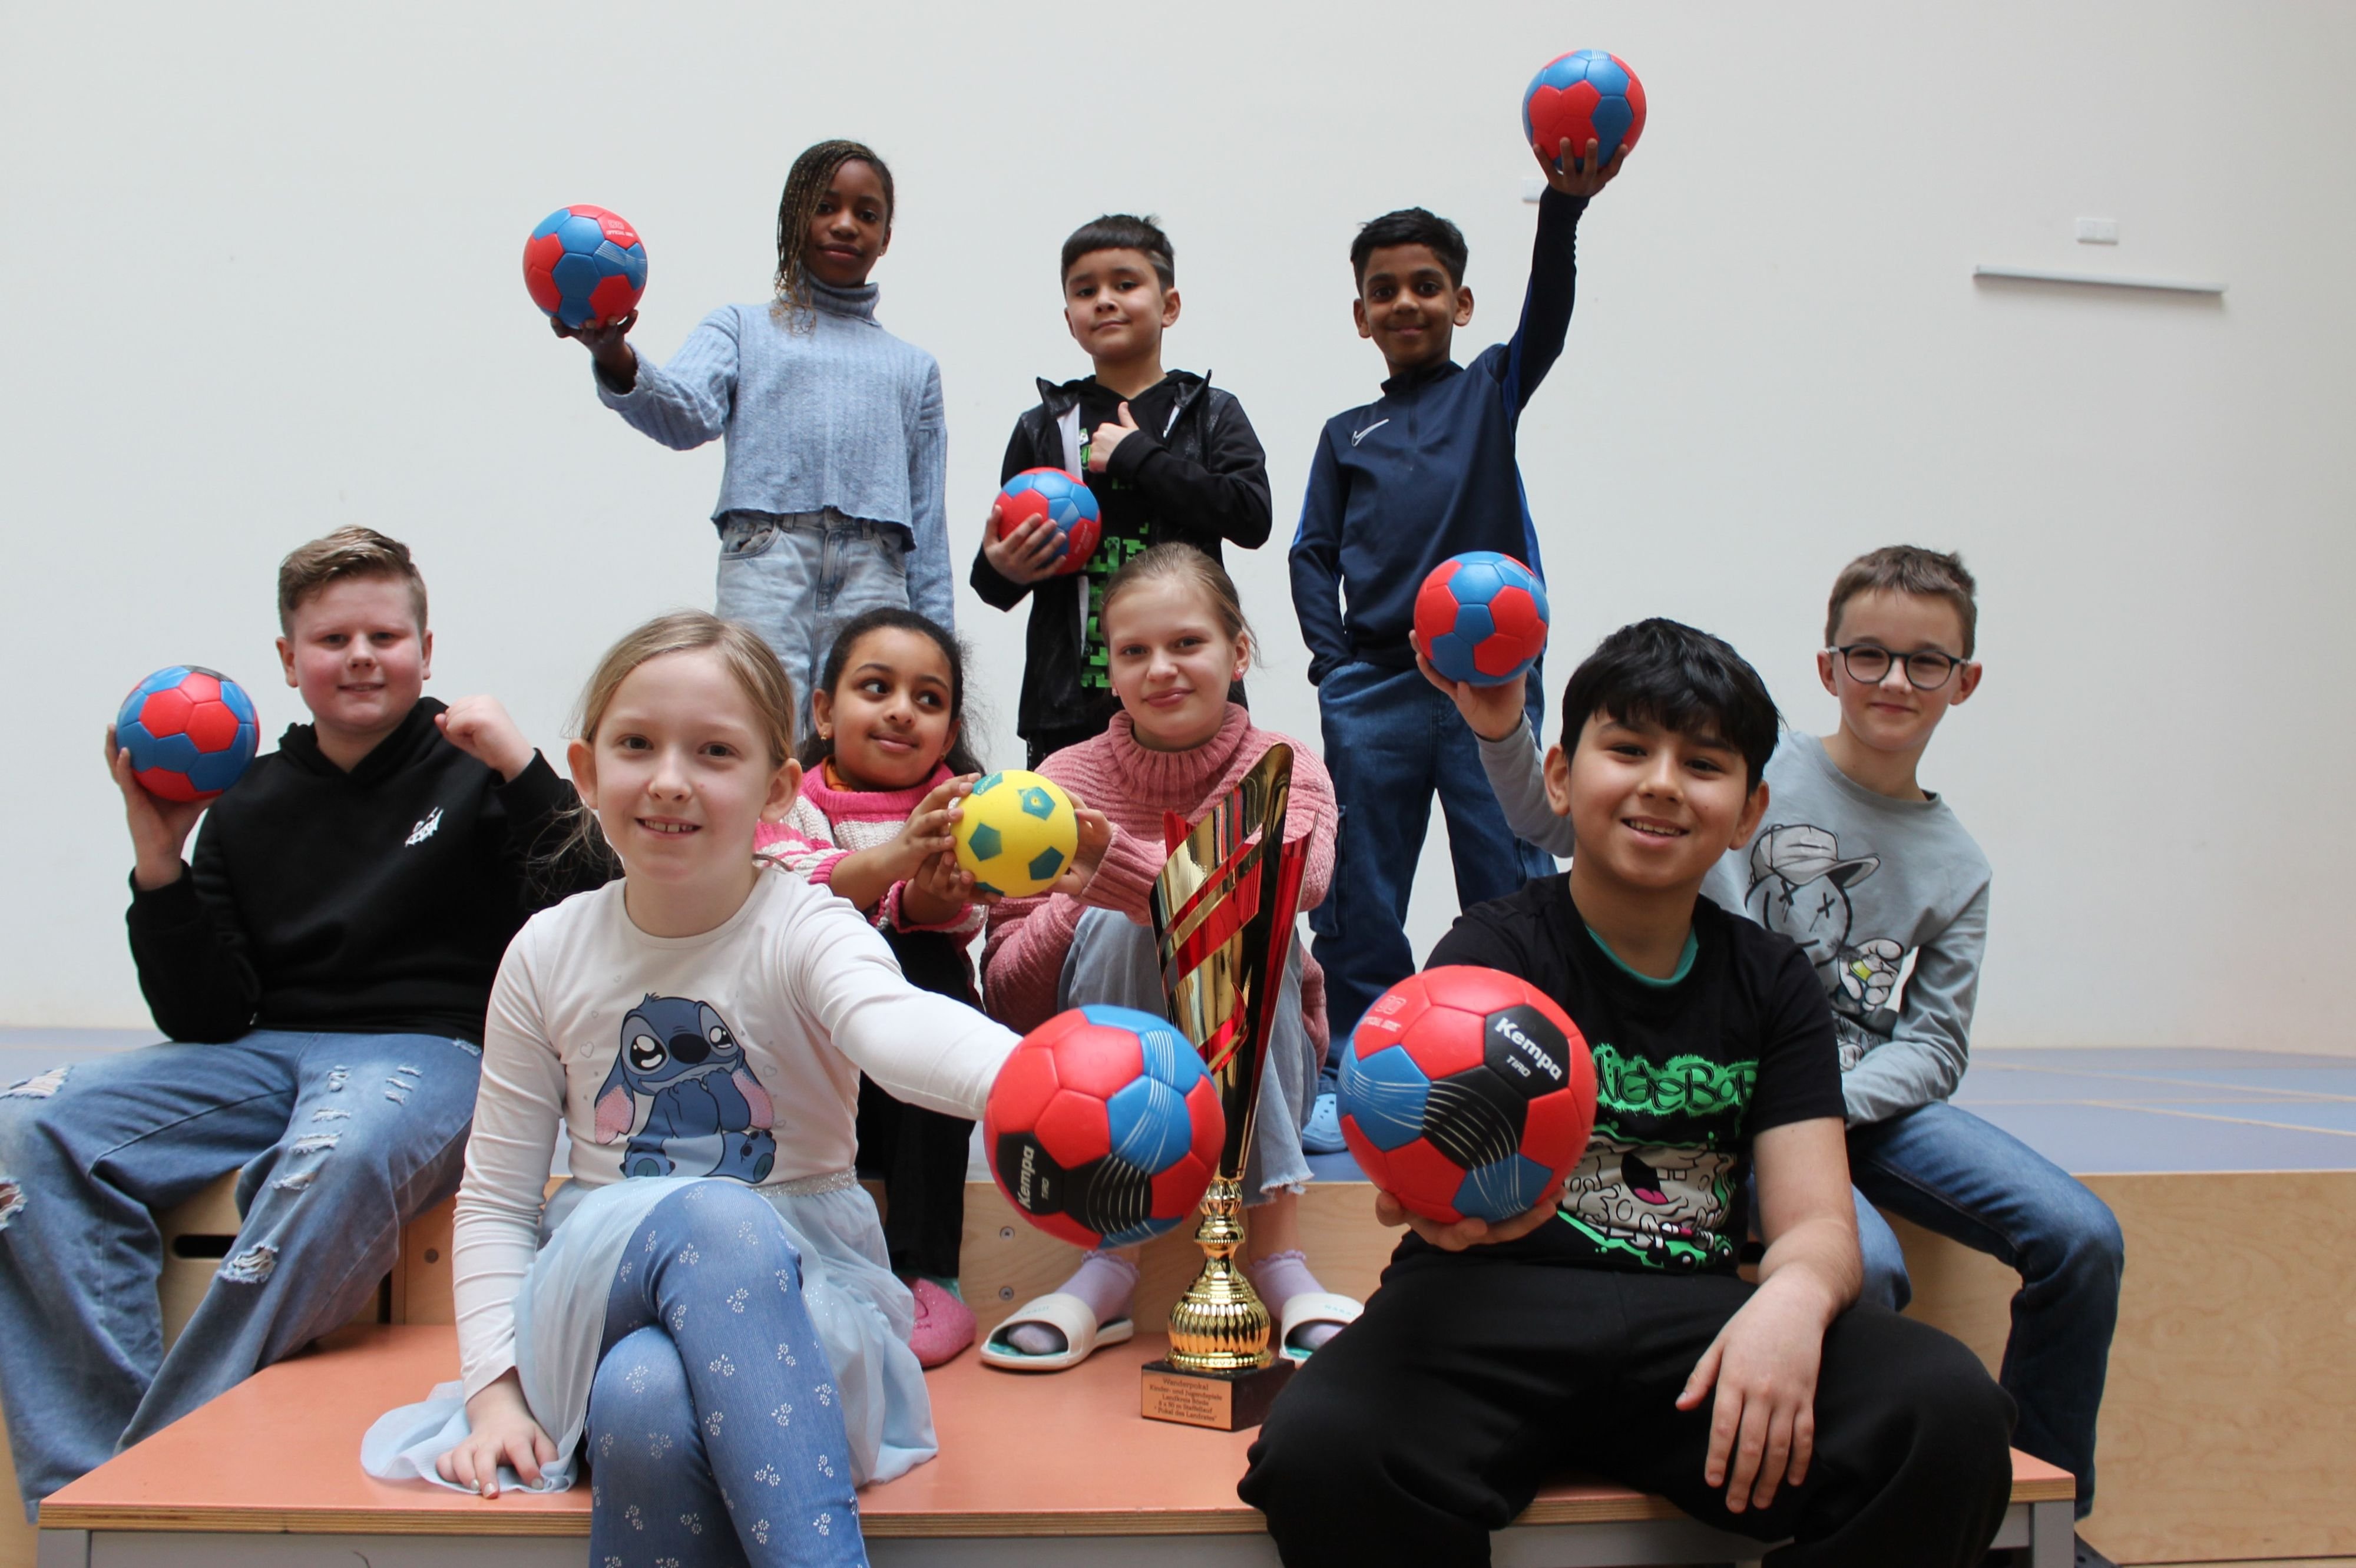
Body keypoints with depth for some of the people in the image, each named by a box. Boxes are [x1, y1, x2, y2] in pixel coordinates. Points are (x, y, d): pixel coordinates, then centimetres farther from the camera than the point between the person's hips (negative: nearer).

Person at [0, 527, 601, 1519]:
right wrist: (160, 868, -2)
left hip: (433, 1049, -4)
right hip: (268, 1053, 5)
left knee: (337, 1158, -39)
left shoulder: (474, 772, 5)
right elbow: (206, 1020, 10)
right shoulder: (247, 806, 15)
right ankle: (87, 1488, -23)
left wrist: (524, 772, -14)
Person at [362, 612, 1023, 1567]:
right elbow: (495, 1195, 7)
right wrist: (494, 1388, -5)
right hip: (596, 1306, 3)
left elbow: (893, 1023, -35)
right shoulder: (549, 955, 2)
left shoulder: (804, 930, -9)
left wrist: (1023, 1076, -58)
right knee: (713, 1218, -34)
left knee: (655, 1394, -37)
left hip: (794, 1302, -2)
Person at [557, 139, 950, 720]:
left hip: (876, 573, 2)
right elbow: (687, 415, -3)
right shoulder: (744, 329, 19)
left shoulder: (914, 367, 26)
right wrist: (616, 362, -25)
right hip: (766, 558, -2)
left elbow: (927, 523, 22)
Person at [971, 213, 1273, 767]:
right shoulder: (1042, 430, 14)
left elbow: (1252, 517, -7)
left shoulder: (1212, 413, 11)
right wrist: (999, 570, -9)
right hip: (1068, 703, 1)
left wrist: (1139, 457, -7)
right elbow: (1001, 558, 15)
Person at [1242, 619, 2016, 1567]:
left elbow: (1816, 1220, 3)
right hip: (1495, 1306, -3)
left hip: (1698, 1319, 3)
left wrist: (1793, 1297, -22)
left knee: (1951, 1411, -27)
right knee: (1319, 1453, -35)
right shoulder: (1492, 950, 2)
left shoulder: (1772, 982, 14)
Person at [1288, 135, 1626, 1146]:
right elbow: (1314, 554, 12)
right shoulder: (1346, 436, 18)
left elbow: (1546, 313, -7)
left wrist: (1564, 205, -26)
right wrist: (1333, 662, -4)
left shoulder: (1491, 388, 11)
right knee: (1357, 900, 6)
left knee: (1509, 894, -1)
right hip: (1370, 689, 2)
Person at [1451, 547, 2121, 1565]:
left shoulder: (1954, 864, 10)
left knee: (2082, 1238, -12)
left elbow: (1934, 1046, 7)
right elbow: (1563, 822, -8)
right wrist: (1503, 734, -28)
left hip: (1869, 1096, 5)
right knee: (1865, 1264, -30)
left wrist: (1830, 1098, -13)